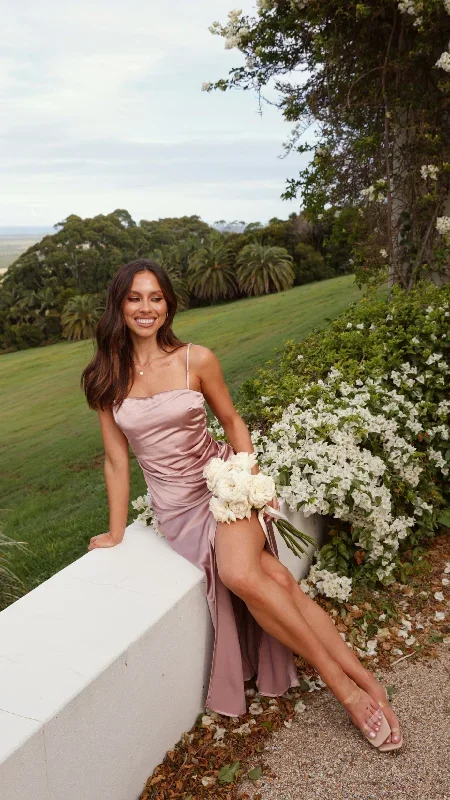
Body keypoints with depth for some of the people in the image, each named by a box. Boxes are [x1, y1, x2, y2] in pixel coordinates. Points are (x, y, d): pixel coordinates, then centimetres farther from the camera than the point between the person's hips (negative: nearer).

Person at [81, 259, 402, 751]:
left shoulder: (196, 360, -5)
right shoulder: (108, 379, -1)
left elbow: (232, 421, 7)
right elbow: (116, 458, 4)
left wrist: (254, 479, -4)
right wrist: (116, 531, 6)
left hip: (222, 479, -1)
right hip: (177, 506, 2)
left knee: (240, 573, -30)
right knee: (274, 580, -19)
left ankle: (345, 681, -16)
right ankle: (359, 681, -7)